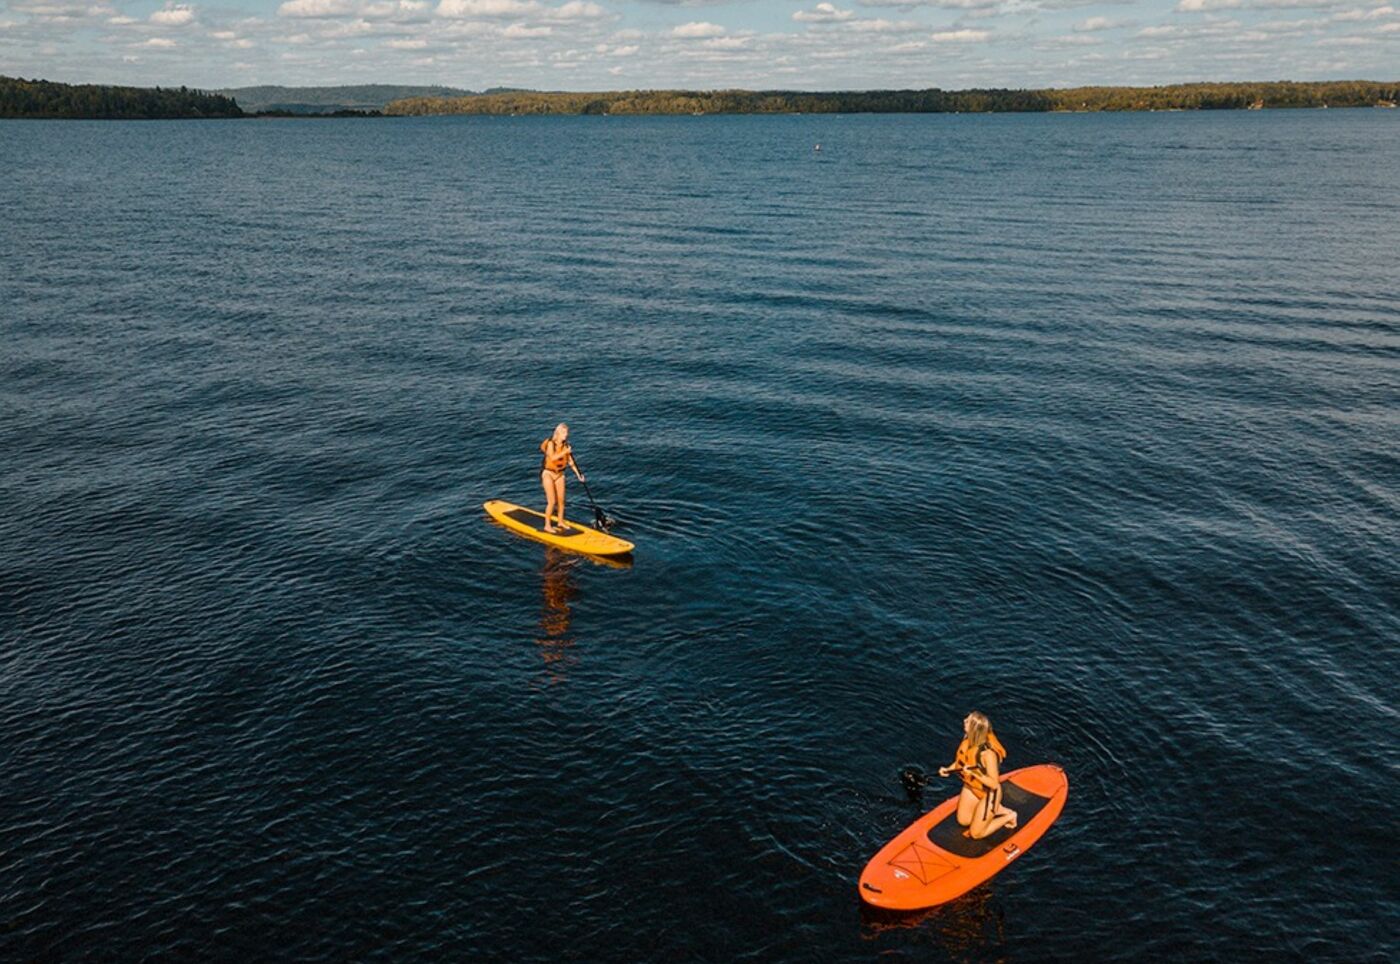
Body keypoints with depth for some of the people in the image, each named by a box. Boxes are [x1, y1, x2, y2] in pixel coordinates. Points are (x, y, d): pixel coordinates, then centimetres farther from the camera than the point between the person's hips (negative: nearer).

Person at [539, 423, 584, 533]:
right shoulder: (551, 443, -15)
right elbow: (552, 457, -30)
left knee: (561, 500, 9)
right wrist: (565, 452, -28)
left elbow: (570, 461, 5)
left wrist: (578, 474, 0)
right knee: (552, 501, -10)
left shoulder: (565, 446, 0)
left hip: (559, 474, 5)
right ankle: (547, 526, -1)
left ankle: (560, 522, 26)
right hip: (548, 474, -5)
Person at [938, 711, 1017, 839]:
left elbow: (994, 784, -31)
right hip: (971, 787, 7)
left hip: (988, 793, -7)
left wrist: (974, 773, -40)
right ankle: (999, 810, 27)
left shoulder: (988, 752, -36)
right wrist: (948, 769, -8)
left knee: (976, 833, 4)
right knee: (963, 821, 19)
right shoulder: (968, 740, -15)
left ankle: (1009, 816, 18)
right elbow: (962, 760, 6)